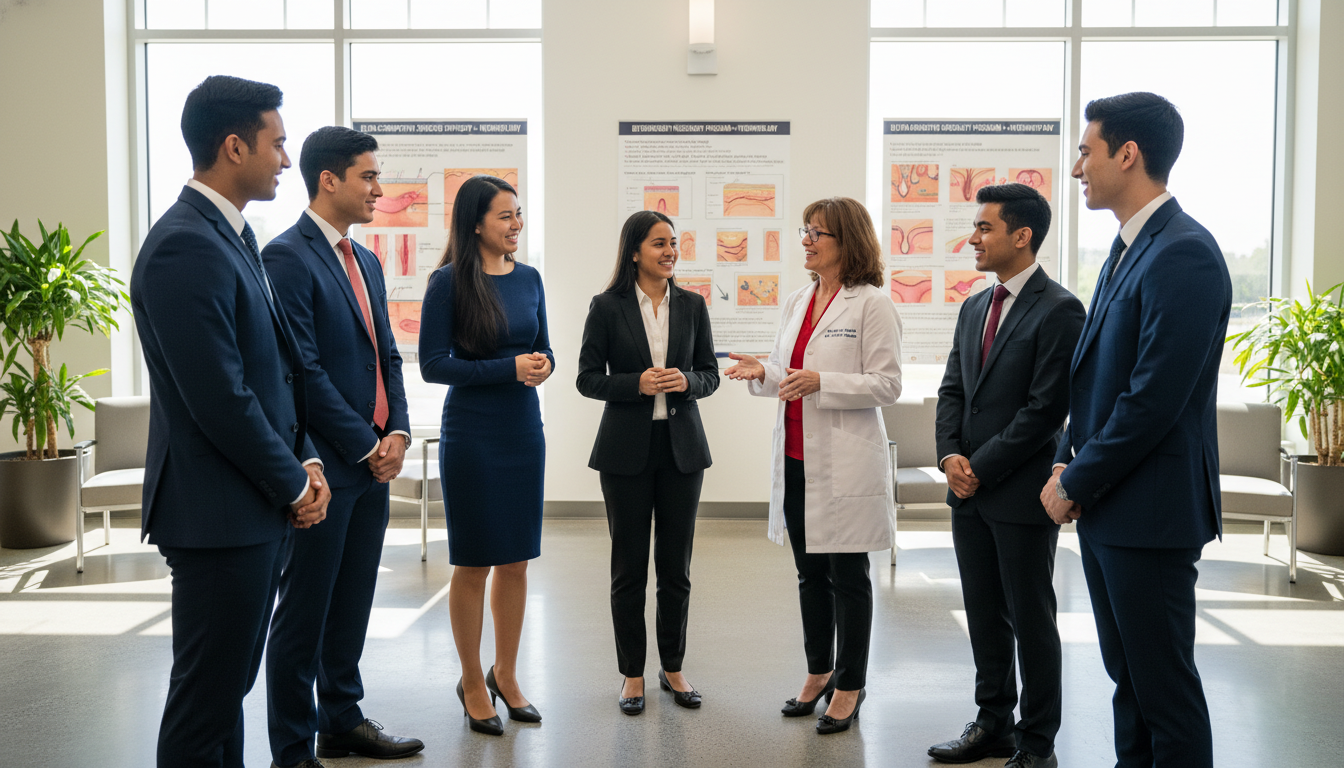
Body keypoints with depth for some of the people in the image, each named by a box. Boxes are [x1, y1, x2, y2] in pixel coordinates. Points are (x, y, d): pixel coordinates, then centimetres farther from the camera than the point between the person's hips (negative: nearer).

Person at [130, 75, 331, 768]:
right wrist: (294, 484, -10)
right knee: (206, 697, 3)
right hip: (220, 512, -10)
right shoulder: (184, 248, -19)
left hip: (259, 508, 10)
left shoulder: (233, 237, 13)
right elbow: (220, 400, -23)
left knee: (230, 684, 19)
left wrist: (306, 459, 5)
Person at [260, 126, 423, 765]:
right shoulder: (287, 257, -12)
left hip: (372, 460, 8)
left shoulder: (365, 261, 15)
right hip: (323, 465, -8)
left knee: (352, 605, 17)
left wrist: (397, 432, 2)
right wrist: (366, 446, -13)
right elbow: (304, 370, -17)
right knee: (304, 612, 3)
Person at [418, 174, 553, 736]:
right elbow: (433, 364, -11)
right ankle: (472, 683, 22)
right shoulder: (449, 282, -9)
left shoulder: (529, 279, 7)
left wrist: (543, 363, -8)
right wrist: (510, 368, -18)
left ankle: (505, 674, 28)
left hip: (524, 431, 5)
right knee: (473, 564, 6)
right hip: (472, 435, -5)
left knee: (516, 561, 11)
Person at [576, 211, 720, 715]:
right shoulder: (607, 307, -2)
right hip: (626, 450, -2)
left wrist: (686, 381, -13)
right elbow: (587, 379, -3)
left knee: (677, 564, 9)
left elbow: (710, 374, 9)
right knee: (629, 565, 5)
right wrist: (637, 384, -18)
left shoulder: (692, 305, 6)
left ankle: (673, 668, 24)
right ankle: (632, 674, 18)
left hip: (682, 447, 3)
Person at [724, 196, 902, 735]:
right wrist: (761, 372, -2)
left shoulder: (872, 304, -9)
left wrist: (820, 381, -23)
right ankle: (818, 673, 32)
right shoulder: (797, 302, 12)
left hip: (845, 463, -7)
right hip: (796, 458, 7)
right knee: (810, 572, 16)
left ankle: (849, 686, 20)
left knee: (848, 574, 5)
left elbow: (887, 385, -13)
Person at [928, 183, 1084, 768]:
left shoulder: (1059, 310, -12)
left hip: (1021, 493, -7)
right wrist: (950, 456, -3)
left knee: (1031, 620, 5)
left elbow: (1047, 410, -17)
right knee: (983, 616, 15)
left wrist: (981, 468, -15)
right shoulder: (975, 308, 13)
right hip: (969, 489, 7)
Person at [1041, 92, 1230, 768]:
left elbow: (1155, 398, -22)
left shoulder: (1184, 253, -18)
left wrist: (1075, 484, -13)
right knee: (1126, 674, 19)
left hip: (1149, 510, -9)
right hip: (1103, 506, 9)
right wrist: (1068, 462, 7)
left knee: (1164, 684, 4)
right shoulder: (1127, 248, 14)